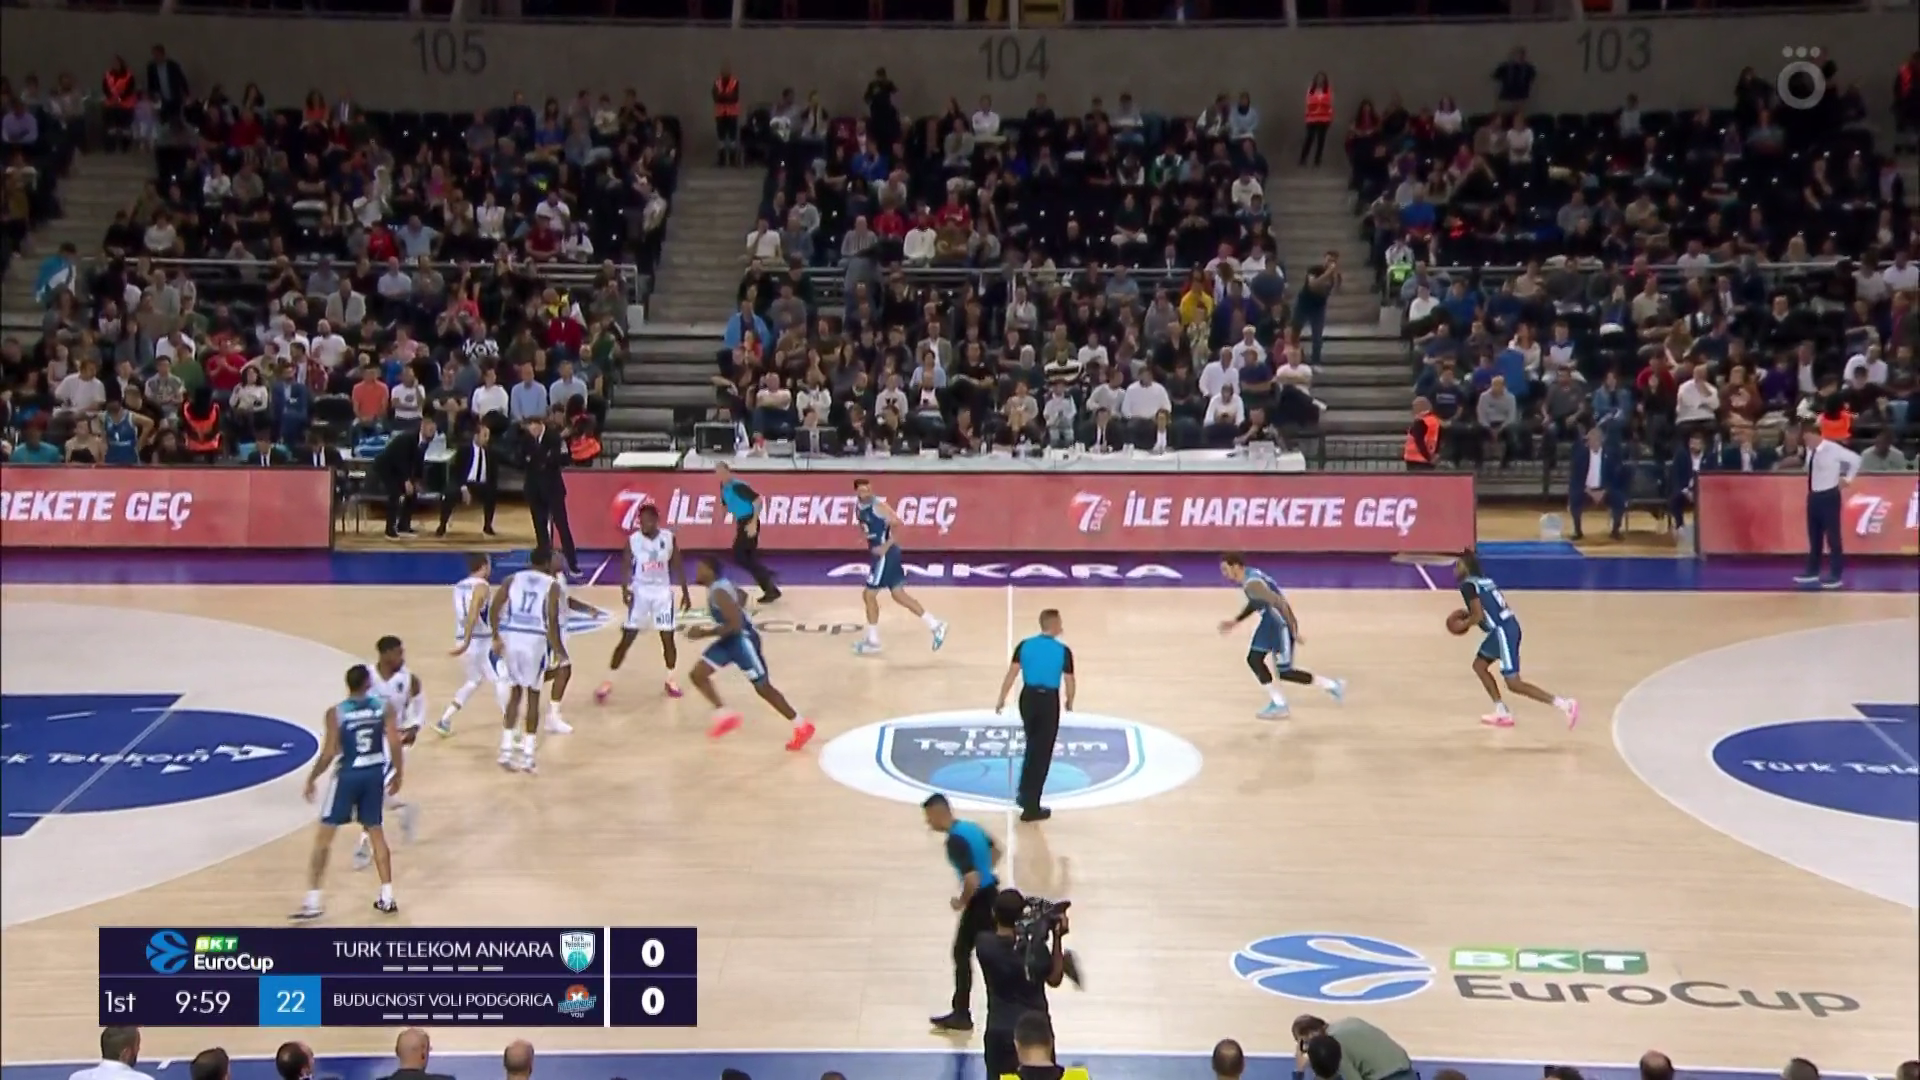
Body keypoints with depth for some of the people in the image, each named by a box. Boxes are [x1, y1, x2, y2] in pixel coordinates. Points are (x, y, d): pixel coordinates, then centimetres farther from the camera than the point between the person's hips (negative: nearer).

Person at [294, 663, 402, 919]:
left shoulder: (336, 713, -11)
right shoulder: (384, 708, -4)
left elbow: (329, 754, -12)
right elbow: (395, 745, -6)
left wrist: (312, 778, 3)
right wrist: (398, 774, 8)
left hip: (347, 775, -3)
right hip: (375, 774, 3)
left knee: (324, 835, 8)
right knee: (376, 832, 17)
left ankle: (313, 901, 4)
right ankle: (387, 898, 16)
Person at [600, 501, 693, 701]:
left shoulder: (669, 538, -6)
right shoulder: (633, 540, -10)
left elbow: (678, 566, 3)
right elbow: (626, 567, -9)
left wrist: (685, 593, 4)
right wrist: (625, 589, -27)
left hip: (662, 592, 1)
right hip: (640, 592, -1)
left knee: (668, 638, 4)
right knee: (627, 638, -3)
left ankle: (670, 680, 22)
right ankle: (608, 681, 4)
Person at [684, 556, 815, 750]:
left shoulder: (719, 592, -26)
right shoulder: (719, 586, 4)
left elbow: (735, 625, -31)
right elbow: (742, 595, 23)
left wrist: (704, 633, -28)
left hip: (742, 638, -10)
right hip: (730, 639, 10)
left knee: (762, 687, -1)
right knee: (697, 675, 5)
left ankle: (801, 726, 9)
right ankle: (726, 716, 14)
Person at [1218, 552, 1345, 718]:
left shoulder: (1252, 583, -26)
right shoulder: (1249, 576, 6)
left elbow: (1278, 602, -30)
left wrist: (1294, 630, -28)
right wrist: (1235, 621, 22)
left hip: (1282, 624, -10)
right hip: (1271, 622, 10)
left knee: (1284, 672, -2)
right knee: (1254, 660, 11)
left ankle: (1332, 685, 12)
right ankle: (1279, 705, 17)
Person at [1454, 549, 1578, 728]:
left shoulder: (1468, 585, -8)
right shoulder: (1484, 581, 20)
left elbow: (1478, 616, -16)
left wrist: (1464, 624, 3)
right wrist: (1469, 618, 24)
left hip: (1503, 631, -10)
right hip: (1506, 627, 10)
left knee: (1514, 684, -7)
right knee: (1479, 665, 22)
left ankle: (1565, 705, -11)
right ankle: (1502, 714, 20)